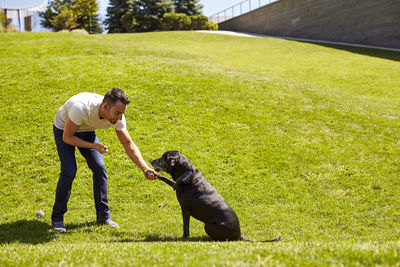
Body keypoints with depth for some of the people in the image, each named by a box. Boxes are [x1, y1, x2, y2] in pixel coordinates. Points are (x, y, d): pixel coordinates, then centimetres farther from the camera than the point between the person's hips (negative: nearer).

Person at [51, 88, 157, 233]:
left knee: (99, 168, -9)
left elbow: (129, 144, -17)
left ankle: (103, 215, 6)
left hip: (86, 131, 5)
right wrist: (94, 146, -37)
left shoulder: (117, 117, -25)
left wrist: (145, 169, -28)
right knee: (69, 171, -19)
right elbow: (67, 137, -29)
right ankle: (57, 218, -1)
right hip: (64, 130, -4)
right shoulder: (81, 108, -42)